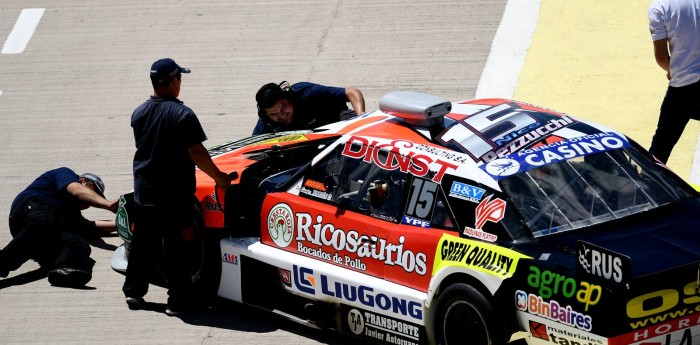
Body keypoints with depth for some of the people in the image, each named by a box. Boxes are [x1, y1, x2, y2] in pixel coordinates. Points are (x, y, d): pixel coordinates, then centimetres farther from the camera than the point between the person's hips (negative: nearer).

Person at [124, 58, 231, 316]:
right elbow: (196, 153, -18)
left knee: (142, 243, 17)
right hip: (174, 196, -6)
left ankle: (133, 292, 23)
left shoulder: (139, 113, 3)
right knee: (175, 247, -2)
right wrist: (218, 177, -7)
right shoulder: (182, 115, -17)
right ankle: (179, 300, 0)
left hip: (144, 191, 6)